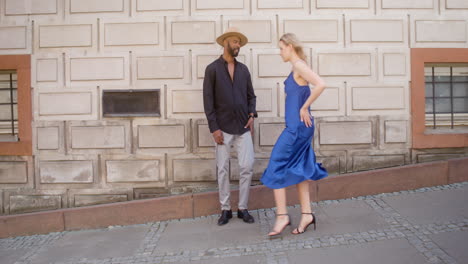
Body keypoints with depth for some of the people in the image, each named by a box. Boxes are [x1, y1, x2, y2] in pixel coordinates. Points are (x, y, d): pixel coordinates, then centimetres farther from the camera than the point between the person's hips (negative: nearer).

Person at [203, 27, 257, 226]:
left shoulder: (243, 69, 12)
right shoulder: (212, 69, 0)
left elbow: (251, 95, 17)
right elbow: (208, 100, -5)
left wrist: (252, 115, -1)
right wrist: (214, 127, -10)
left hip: (243, 127, 3)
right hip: (223, 128, -3)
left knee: (247, 167, -1)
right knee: (222, 169, 3)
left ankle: (243, 208, 12)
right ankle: (225, 209, 16)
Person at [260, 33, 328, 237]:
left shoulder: (299, 66, -13)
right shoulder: (296, 68, 15)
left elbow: (320, 84, -28)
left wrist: (304, 108, -20)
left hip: (297, 127, -10)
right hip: (297, 127, 10)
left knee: (277, 167, -4)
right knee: (298, 169, 11)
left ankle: (282, 215, 2)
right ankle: (306, 214, 16)